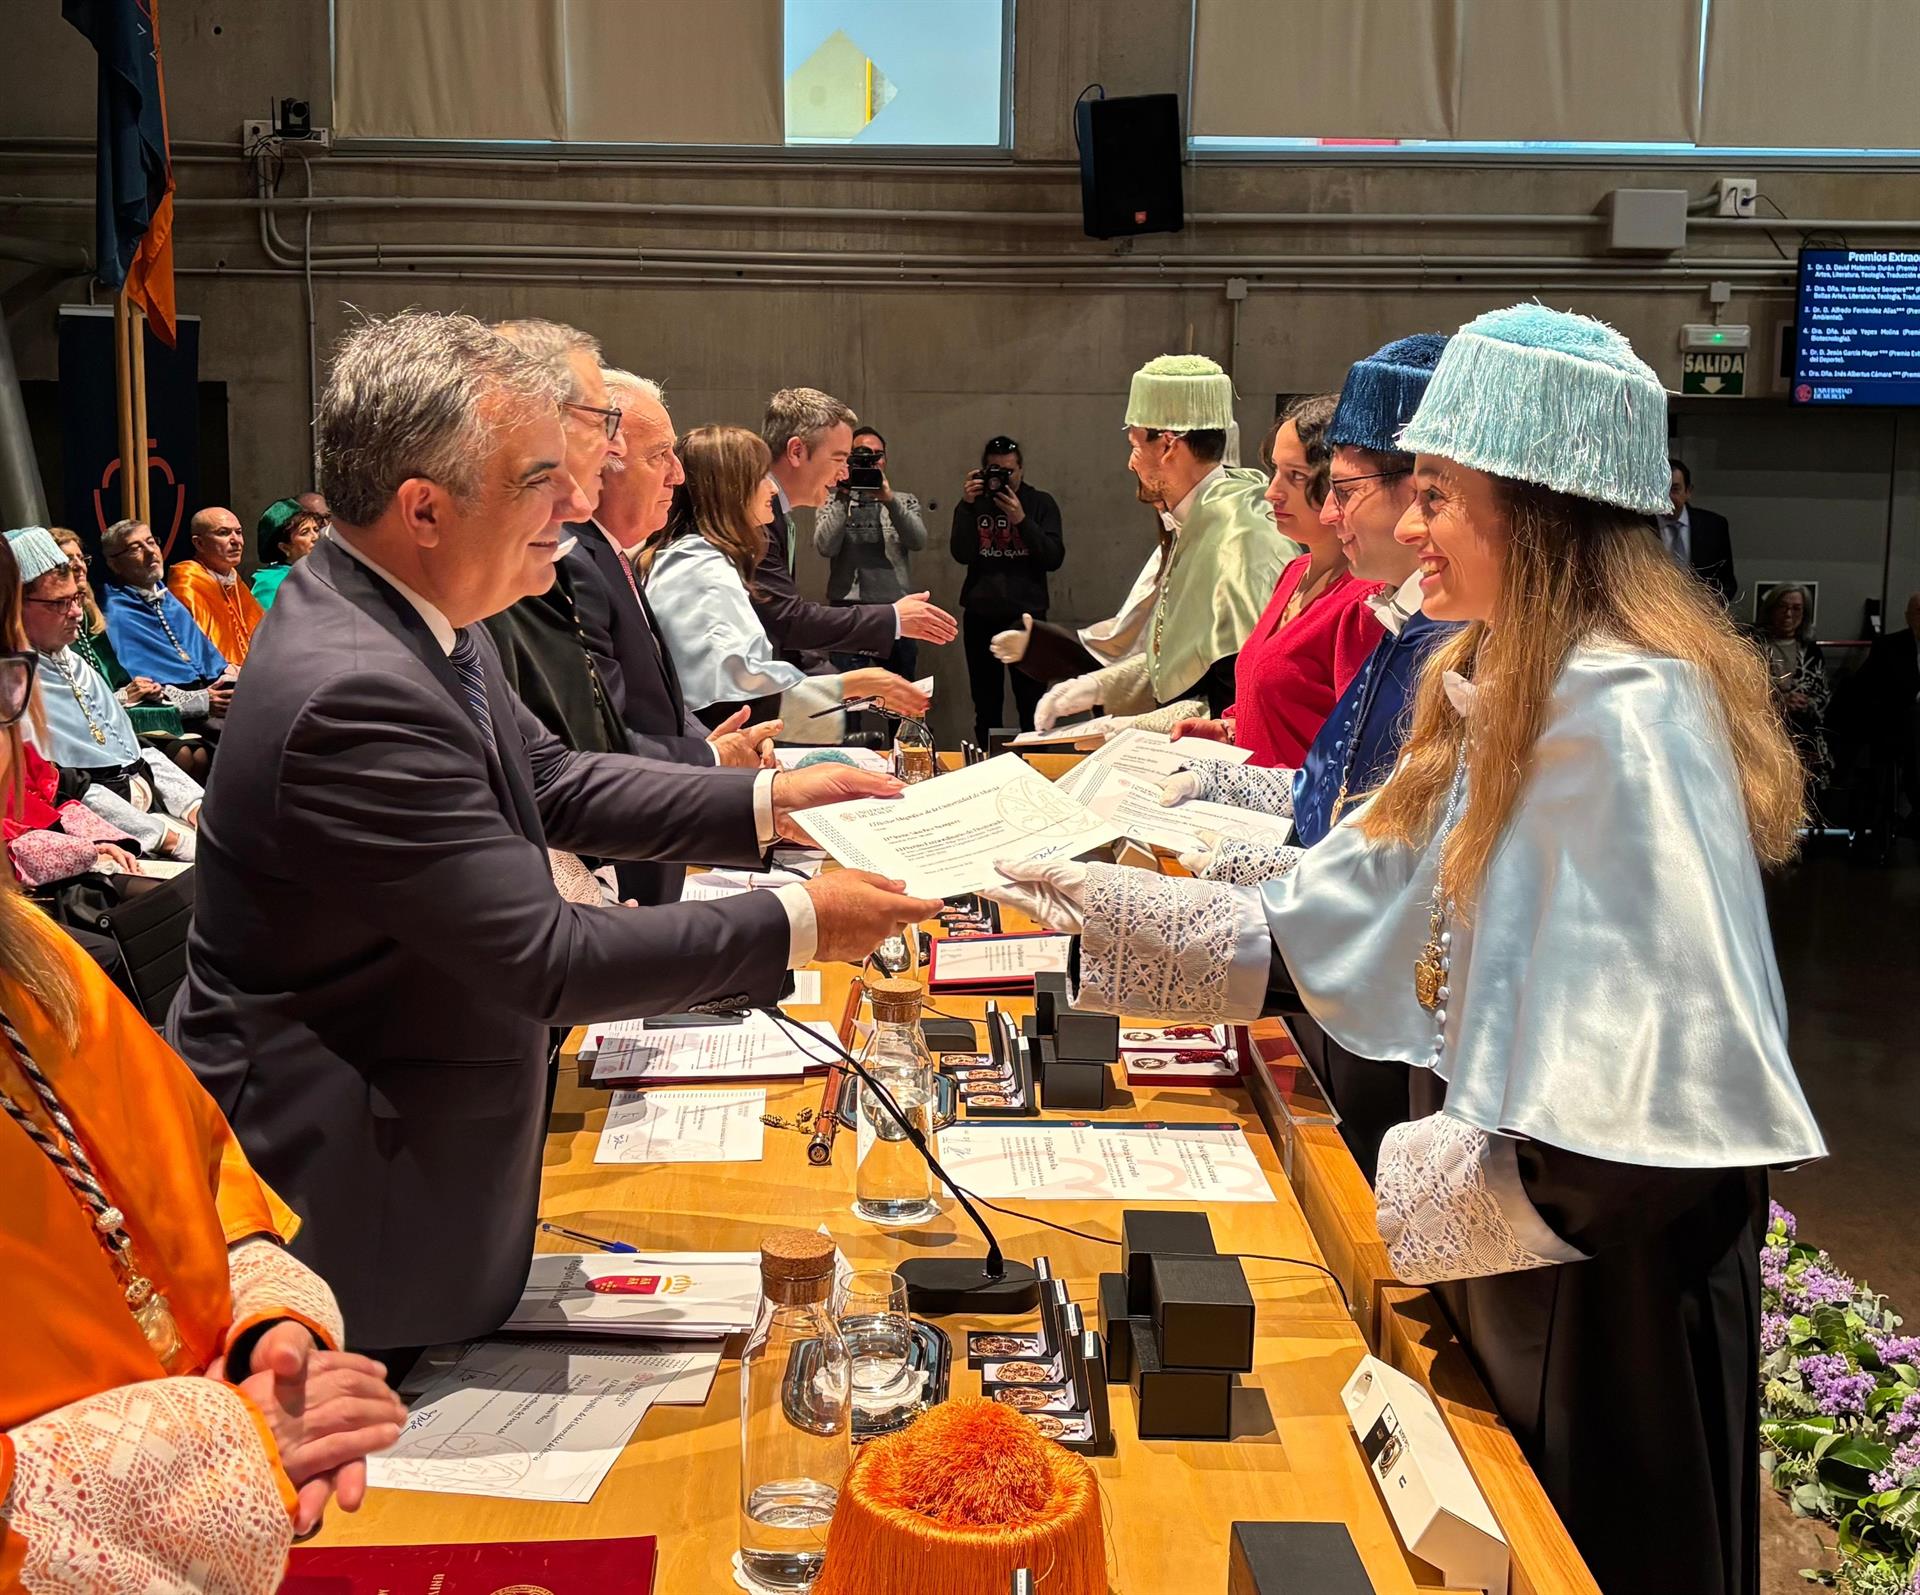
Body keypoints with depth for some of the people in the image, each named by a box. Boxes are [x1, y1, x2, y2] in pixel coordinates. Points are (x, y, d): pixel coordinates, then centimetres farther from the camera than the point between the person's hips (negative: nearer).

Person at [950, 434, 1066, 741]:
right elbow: (961, 554, -6)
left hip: (1027, 614, -1)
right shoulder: (972, 504, 8)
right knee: (986, 706, 5)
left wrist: (1021, 520, -15)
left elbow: (1054, 558, -6)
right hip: (981, 615, 1)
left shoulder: (1041, 503, 6)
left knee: (1032, 705, -5)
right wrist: (967, 506, -15)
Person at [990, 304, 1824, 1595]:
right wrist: (1096, 904, 1)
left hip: (1607, 1275, -8)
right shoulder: (1497, 697, 4)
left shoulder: (1624, 716, -25)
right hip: (1498, 1234, 8)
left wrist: (1400, 1185, -19)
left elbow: (1662, 1100, -28)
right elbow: (1320, 931, 6)